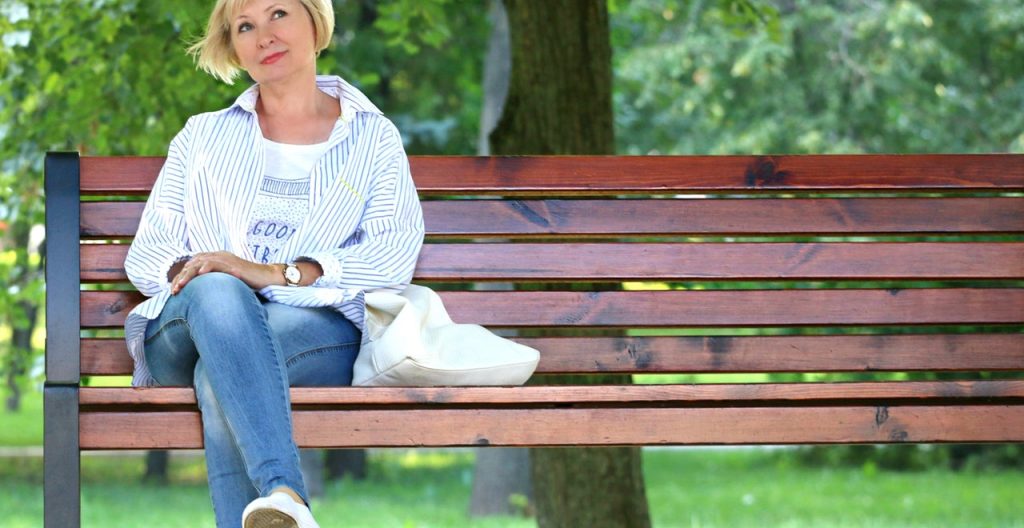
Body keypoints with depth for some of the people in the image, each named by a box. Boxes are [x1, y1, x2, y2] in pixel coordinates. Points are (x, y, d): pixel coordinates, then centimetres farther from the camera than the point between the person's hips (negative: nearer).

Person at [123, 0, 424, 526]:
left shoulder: (373, 138, 19)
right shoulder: (203, 137, 27)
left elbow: (394, 256, 1)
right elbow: (145, 254, 17)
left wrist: (278, 274, -14)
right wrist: (186, 270, -10)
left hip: (317, 329, -1)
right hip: (187, 333, 1)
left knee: (222, 375, -37)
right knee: (217, 294, -38)